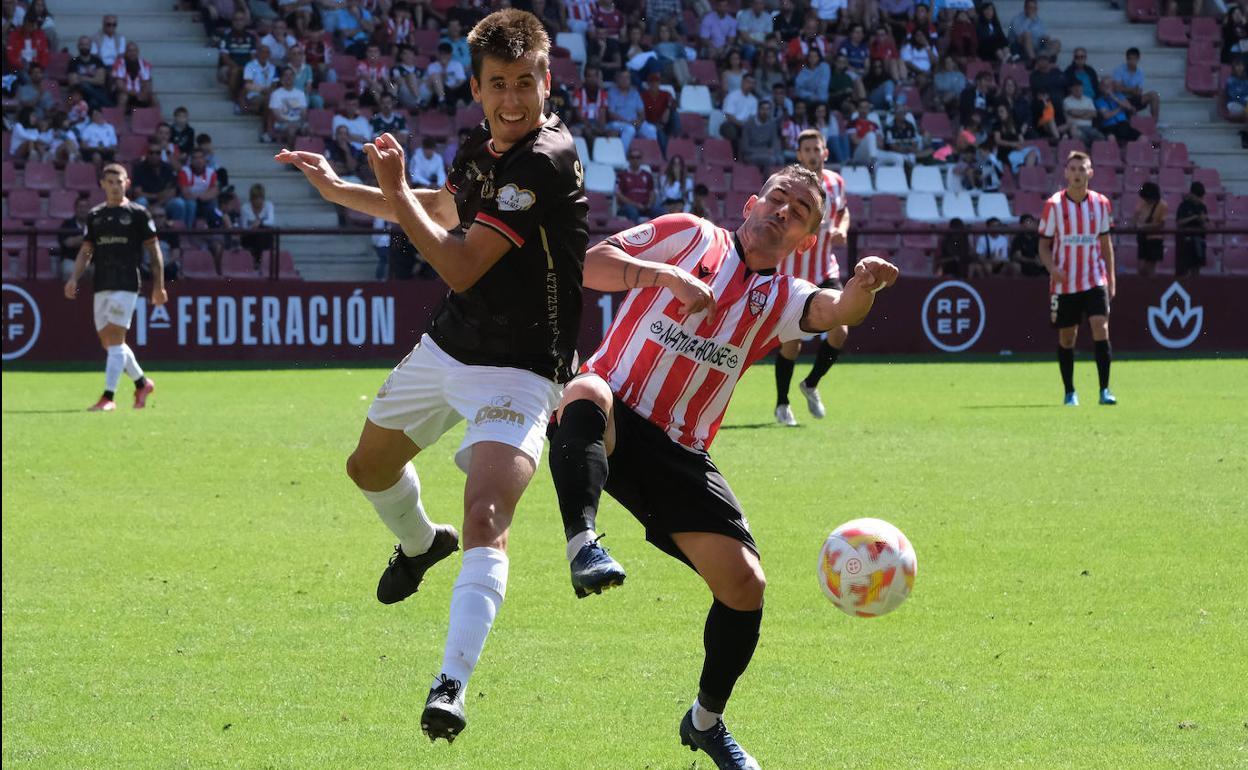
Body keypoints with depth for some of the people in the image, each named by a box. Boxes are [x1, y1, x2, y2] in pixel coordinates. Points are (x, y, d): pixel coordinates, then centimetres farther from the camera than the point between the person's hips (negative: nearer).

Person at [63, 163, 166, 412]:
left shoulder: (137, 214, 0)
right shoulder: (95, 215, 14)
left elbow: (154, 250, 2)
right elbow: (86, 251, 16)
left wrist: (159, 286, -3)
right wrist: (74, 278, 2)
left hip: (126, 284, -6)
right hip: (101, 285, 6)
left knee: (115, 338, -13)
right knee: (108, 341, 9)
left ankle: (108, 397, -15)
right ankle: (142, 383, 27)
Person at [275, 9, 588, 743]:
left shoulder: (546, 162, -26)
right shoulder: (483, 147, 0)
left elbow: (461, 265, -27)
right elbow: (443, 210, 24)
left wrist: (395, 192, -18)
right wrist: (341, 190, 20)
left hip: (517, 372, -9)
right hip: (448, 347, 9)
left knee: (486, 516, -26)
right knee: (371, 465, 28)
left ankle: (453, 684, -33)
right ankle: (420, 542, 60)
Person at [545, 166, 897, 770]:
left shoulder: (779, 299, 14)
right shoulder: (689, 235, 8)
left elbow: (833, 312, -9)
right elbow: (590, 264, -1)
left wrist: (863, 286, -32)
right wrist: (668, 275, -16)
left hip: (679, 455, 4)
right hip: (606, 425, -4)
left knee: (744, 585, -5)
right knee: (588, 393, -41)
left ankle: (706, 721, 19)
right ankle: (583, 544, -58)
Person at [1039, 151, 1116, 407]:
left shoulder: (1101, 203, 3)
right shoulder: (1054, 205, -4)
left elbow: (1105, 242, 12)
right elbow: (1044, 244, 1)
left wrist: (1111, 277, 9)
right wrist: (1052, 268, -17)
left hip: (1095, 280, 1)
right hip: (1064, 283, -1)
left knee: (1101, 328, -14)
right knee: (1066, 337, 5)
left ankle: (1105, 390, -12)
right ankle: (1070, 393, 18)